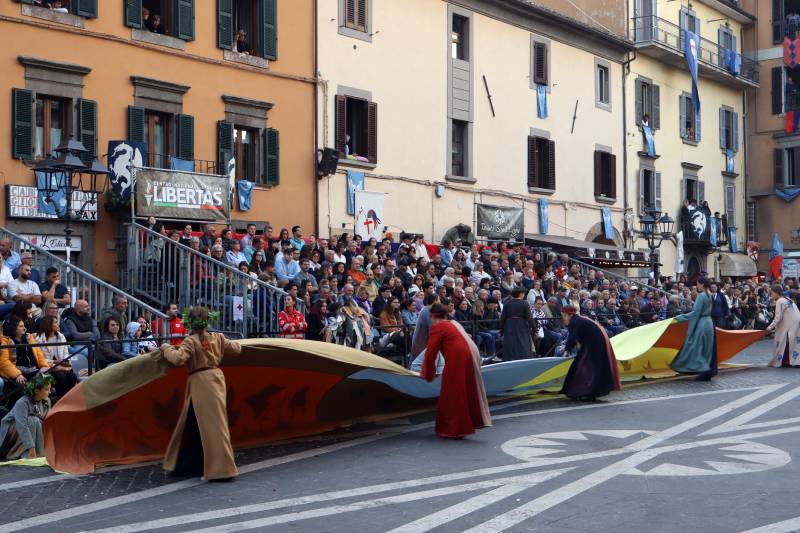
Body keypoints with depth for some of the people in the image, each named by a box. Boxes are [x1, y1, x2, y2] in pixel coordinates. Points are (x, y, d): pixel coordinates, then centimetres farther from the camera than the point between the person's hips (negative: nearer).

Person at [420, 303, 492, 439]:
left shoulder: (437, 327, 0)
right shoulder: (453, 323, 25)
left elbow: (430, 353, -3)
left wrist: (429, 375, 10)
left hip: (457, 360, -7)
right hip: (471, 355, 8)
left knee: (452, 396, 4)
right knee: (467, 392, 18)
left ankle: (453, 430, 11)